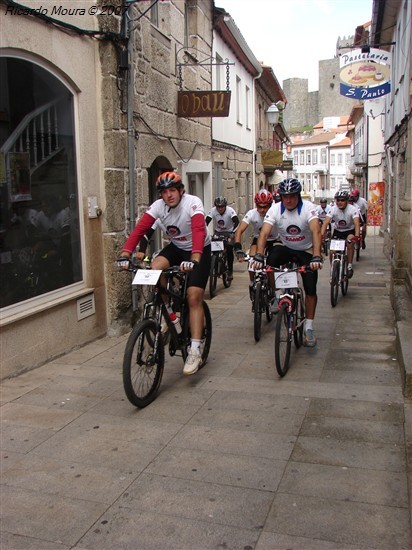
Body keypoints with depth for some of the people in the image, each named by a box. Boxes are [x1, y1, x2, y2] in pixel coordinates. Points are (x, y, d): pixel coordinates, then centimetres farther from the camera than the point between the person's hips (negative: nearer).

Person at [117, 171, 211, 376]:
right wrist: (125, 253, -36)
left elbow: (199, 230, -41)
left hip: (200, 251, -4)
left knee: (194, 297, -15)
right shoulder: (158, 206, -13)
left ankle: (195, 351, -11)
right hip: (176, 247, 5)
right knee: (154, 269, -25)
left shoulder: (193, 202, -26)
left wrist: (194, 258, -57)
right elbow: (140, 229, -22)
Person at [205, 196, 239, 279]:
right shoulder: (213, 211, -22)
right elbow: (206, 222, -30)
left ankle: (230, 271, 1)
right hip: (218, 232, 2)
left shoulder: (230, 210, -27)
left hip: (229, 232, -2)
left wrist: (234, 232, -53)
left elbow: (236, 222, -38)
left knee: (229, 250, -15)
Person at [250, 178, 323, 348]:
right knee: (272, 258, -30)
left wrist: (316, 256, -53)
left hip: (306, 251, -1)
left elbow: (316, 232, -37)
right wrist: (258, 255, -45)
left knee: (311, 289, -7)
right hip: (286, 248, 2)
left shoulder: (308, 208, -23)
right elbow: (264, 233, -28)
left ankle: (308, 327, 10)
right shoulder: (275, 209, -17)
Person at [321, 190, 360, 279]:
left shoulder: (353, 209, -23)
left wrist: (357, 235, -54)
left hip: (349, 230, -2)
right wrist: (321, 235, -48)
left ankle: (350, 266, -19)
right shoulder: (333, 209, -20)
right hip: (337, 231, 2)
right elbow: (326, 222, -31)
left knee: (350, 242, -32)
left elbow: (356, 223, -36)